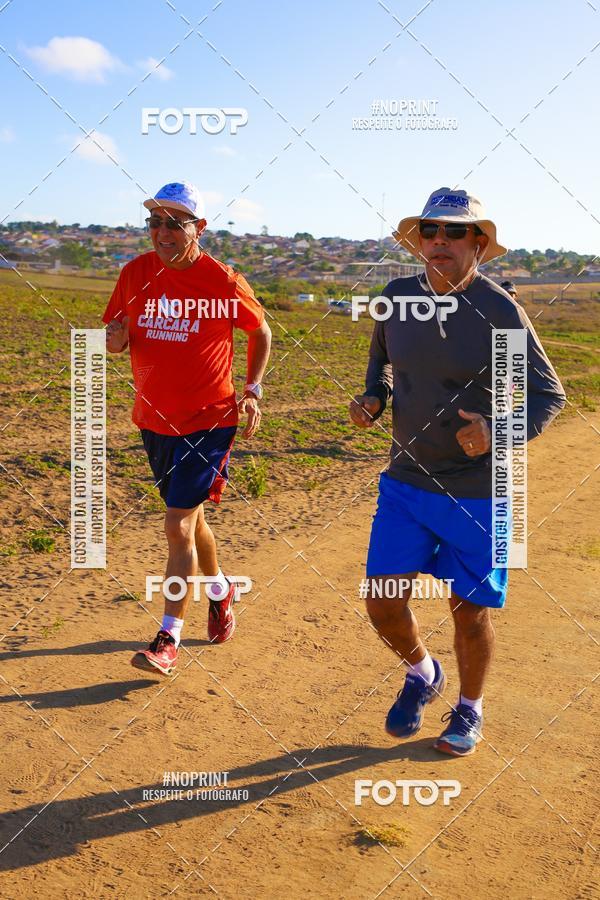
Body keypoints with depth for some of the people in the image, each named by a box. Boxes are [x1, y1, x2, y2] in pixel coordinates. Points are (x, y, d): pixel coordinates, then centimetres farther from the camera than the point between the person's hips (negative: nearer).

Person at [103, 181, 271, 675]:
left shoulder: (224, 281, -11)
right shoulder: (135, 273, 0)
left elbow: (261, 333, 5)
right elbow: (115, 341, 9)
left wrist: (253, 389, -4)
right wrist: (115, 337, -15)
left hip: (209, 421, -5)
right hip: (154, 420, 5)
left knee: (179, 526, -9)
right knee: (188, 518, 19)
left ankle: (168, 640, 2)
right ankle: (221, 591, 43)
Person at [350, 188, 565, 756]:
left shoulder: (500, 312, -12)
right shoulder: (397, 298, 0)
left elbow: (548, 394, -6)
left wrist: (498, 433, -24)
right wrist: (373, 400, -1)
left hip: (478, 492, -3)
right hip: (405, 481, 4)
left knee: (470, 611, 9)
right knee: (383, 603, 2)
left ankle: (469, 710, 37)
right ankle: (422, 674, 36)